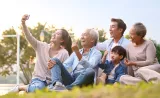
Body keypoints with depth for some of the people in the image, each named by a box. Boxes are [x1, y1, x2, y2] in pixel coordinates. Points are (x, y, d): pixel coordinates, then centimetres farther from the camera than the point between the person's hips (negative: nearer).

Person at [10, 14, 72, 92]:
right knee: (37, 88, -35)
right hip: (38, 79, -1)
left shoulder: (64, 53, -1)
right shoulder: (42, 46, 3)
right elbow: (29, 38, -11)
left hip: (52, 82, 1)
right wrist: (23, 24, -25)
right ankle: (20, 88, -6)